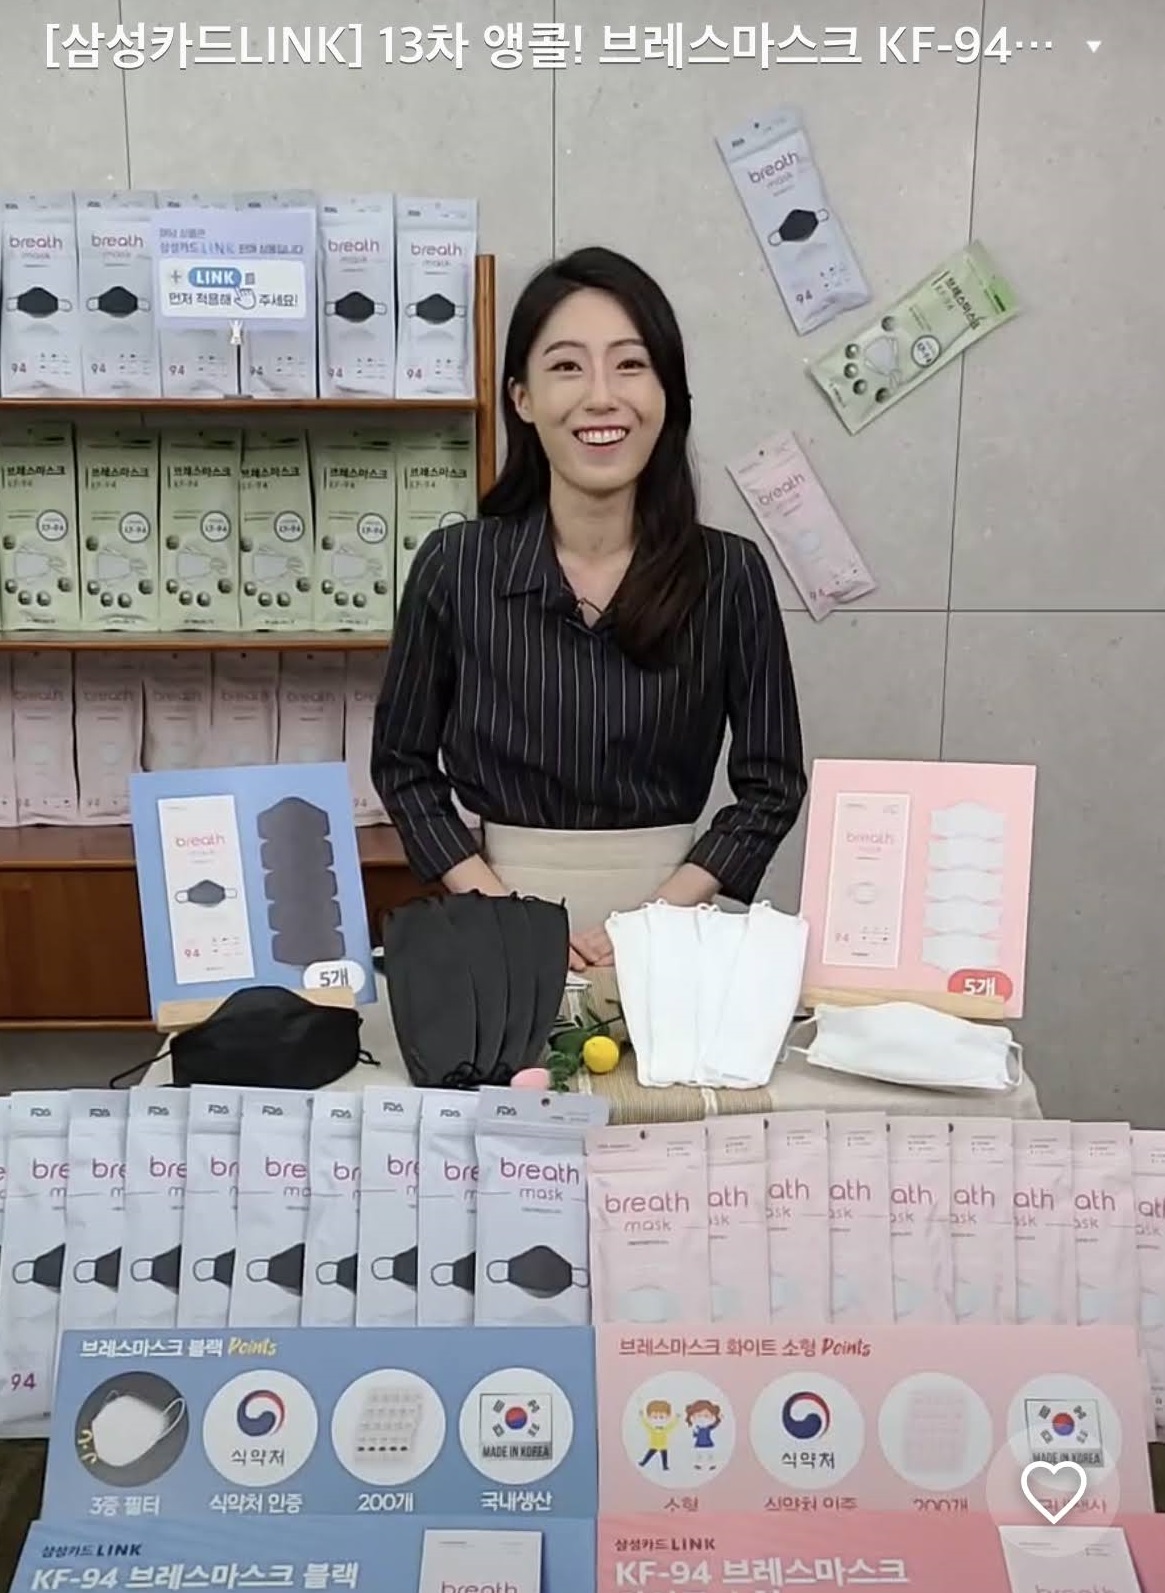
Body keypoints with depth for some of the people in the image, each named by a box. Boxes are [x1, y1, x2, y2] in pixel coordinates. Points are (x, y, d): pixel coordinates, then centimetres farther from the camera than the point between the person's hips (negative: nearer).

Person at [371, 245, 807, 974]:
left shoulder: (730, 574, -8)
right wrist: (503, 915, -11)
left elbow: (772, 784, -2)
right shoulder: (454, 565, -8)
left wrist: (655, 919, -13)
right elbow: (404, 767, 0)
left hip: (669, 920, 0)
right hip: (502, 907, 0)